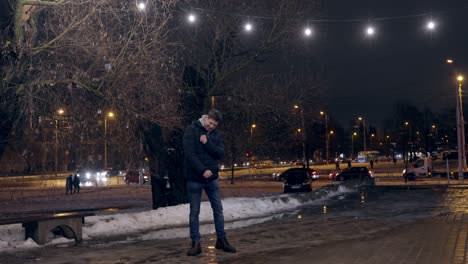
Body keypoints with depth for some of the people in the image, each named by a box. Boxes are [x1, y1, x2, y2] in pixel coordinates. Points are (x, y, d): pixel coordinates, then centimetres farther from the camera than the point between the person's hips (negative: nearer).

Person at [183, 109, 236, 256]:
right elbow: (189, 154, -15)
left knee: (218, 210, 8)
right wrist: (203, 170, -19)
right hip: (195, 179, -4)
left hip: (212, 178, 4)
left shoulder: (217, 134, 7)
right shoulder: (191, 130, -7)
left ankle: (221, 240, 19)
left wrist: (207, 143, -17)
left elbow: (220, 153, -5)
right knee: (194, 212, 3)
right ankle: (196, 243, 11)